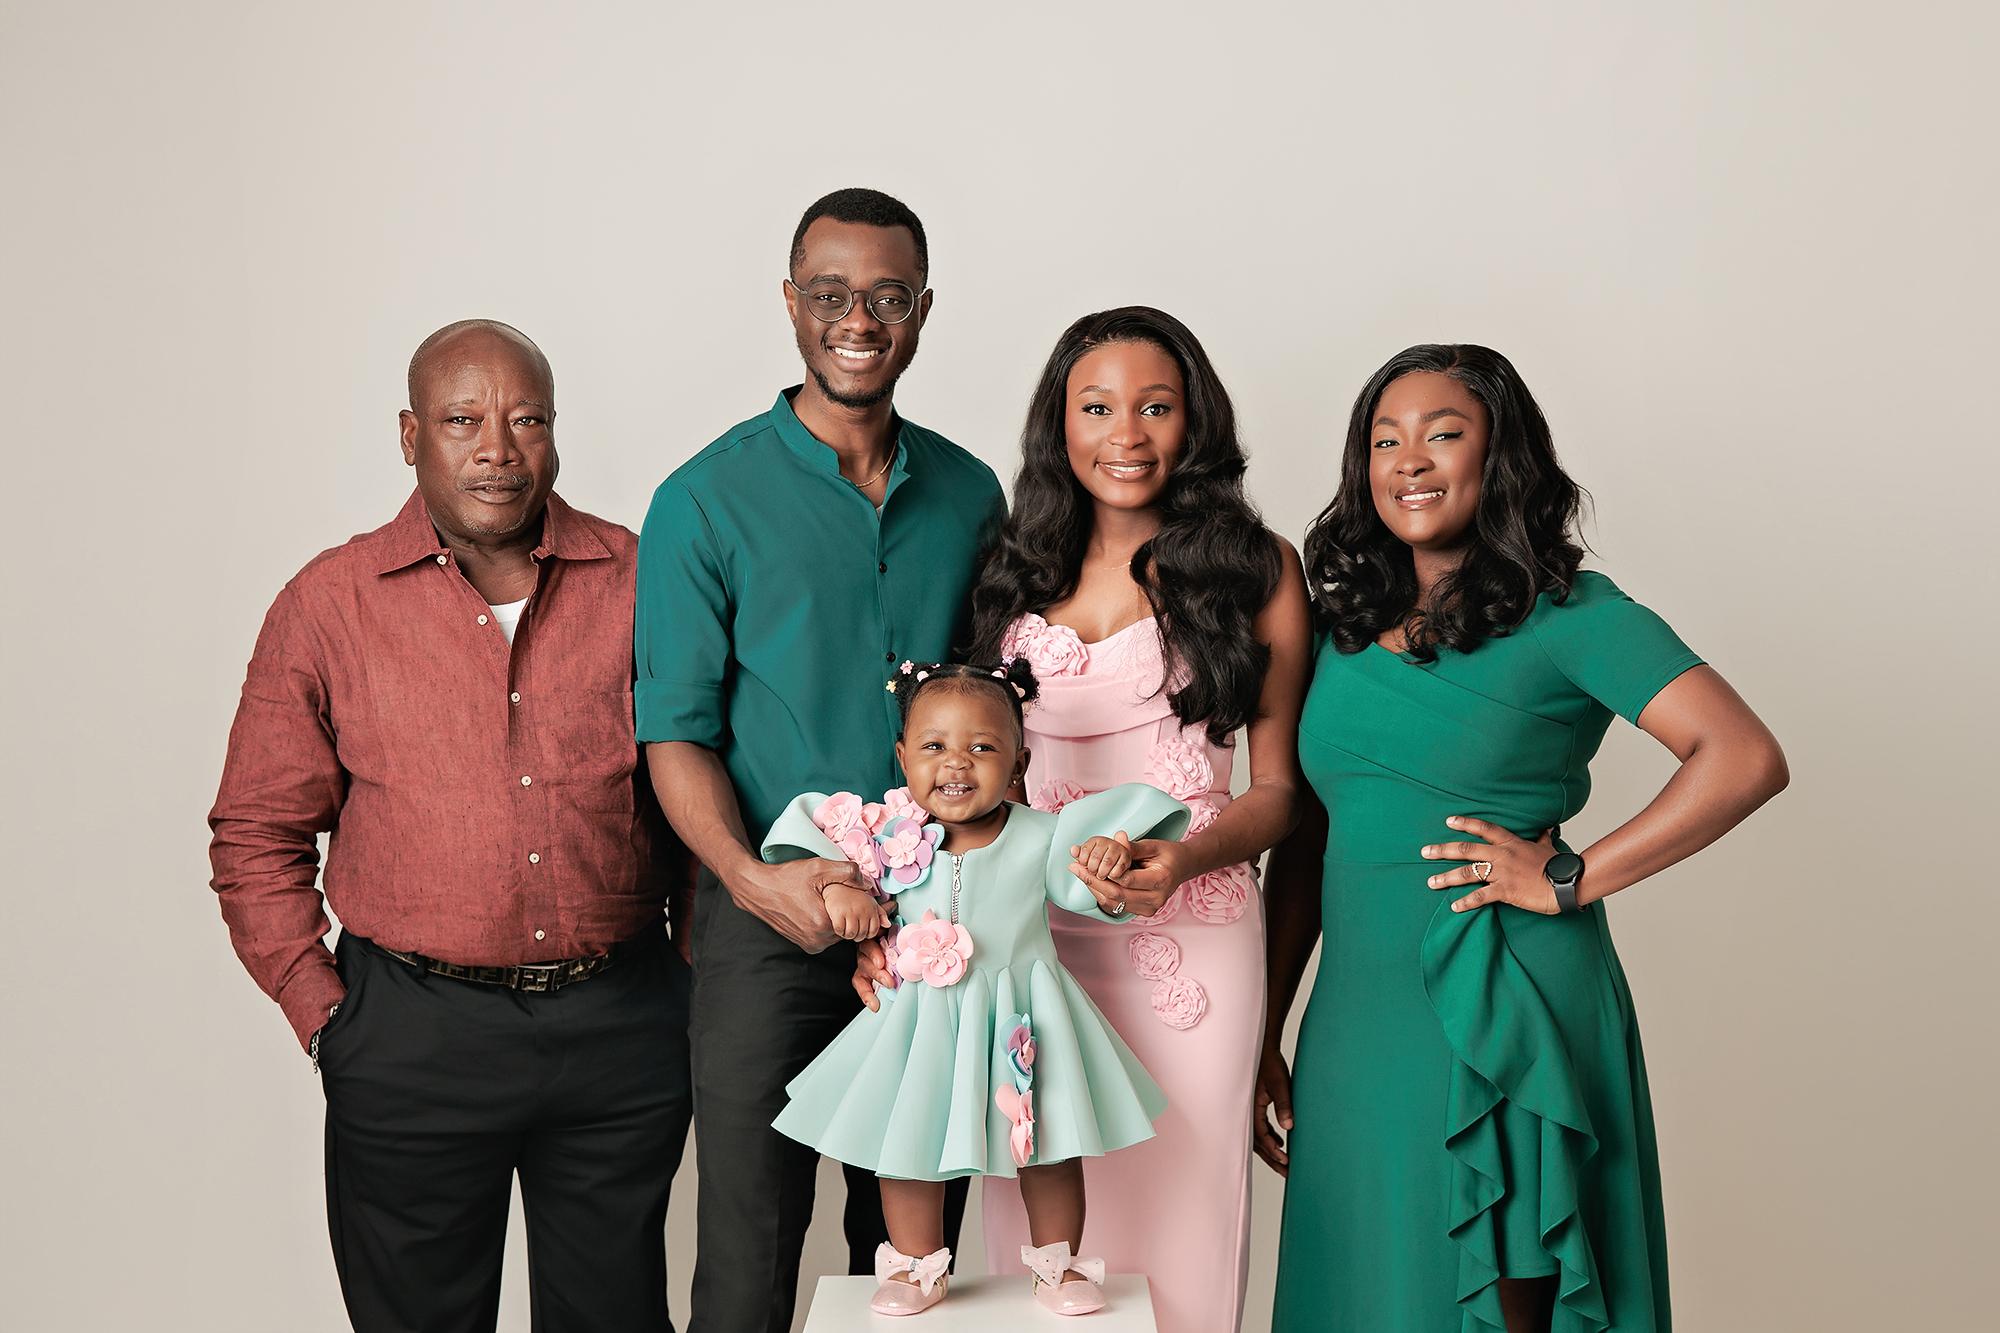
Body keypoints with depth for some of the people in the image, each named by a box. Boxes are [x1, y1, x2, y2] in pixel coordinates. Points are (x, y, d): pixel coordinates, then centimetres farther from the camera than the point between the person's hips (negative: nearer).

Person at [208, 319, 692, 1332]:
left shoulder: (638, 582, 0)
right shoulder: (329, 605, -2)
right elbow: (256, 838, 3)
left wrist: (699, 965, 5)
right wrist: (324, 1013, -2)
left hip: (623, 1022, 1)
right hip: (414, 1035, -1)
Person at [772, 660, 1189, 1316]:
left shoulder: (1041, 837, -9)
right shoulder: (892, 836, -8)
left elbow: (1097, 897, -4)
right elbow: (817, 834, 1)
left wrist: (1111, 856, -24)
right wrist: (837, 885, -15)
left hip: (1020, 1018, 0)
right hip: (921, 1020, 1)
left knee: (1049, 1145, 9)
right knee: (909, 1143, 9)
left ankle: (1058, 1263, 30)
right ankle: (917, 1265, 29)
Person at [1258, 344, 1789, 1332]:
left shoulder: (1567, 616, -6)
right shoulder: (1344, 625, 9)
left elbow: (1745, 760, -17)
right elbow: (1306, 839, 12)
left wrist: (1569, 879, -15)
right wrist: (1261, 1038, 10)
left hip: (1501, 1025, -5)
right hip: (1354, 1020, 5)